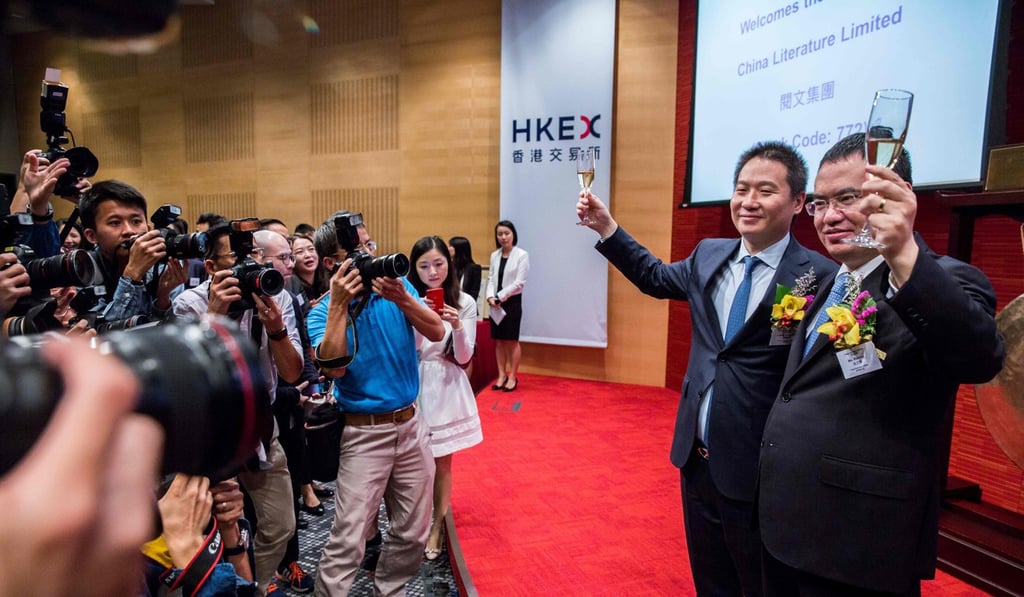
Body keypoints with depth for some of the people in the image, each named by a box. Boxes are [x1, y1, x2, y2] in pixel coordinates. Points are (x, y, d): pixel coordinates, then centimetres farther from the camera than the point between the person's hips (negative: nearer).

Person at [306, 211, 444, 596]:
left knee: (413, 532, 15)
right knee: (348, 541, -4)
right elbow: (332, 367, -23)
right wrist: (338, 304, -26)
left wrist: (402, 298, -24)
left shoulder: (396, 284, 1)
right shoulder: (323, 311, -6)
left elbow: (437, 333, -9)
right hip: (363, 433, -3)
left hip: (410, 424, 4)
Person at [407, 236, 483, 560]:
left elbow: (463, 357, -5)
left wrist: (457, 325, -23)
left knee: (442, 462, 10)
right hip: (414, 388, 0)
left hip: (447, 389, 0)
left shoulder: (465, 302, -4)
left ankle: (437, 528, 27)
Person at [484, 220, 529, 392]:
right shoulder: (494, 255, 9)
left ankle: (512, 377, 12)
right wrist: (491, 297, -10)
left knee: (512, 340, 2)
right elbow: (491, 279, 7)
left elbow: (519, 282, -12)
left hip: (512, 301, -5)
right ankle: (502, 376, 19)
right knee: (498, 340, 9)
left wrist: (500, 297, -14)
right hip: (496, 303, 5)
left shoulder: (522, 255, -8)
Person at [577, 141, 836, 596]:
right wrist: (606, 228, 14)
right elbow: (655, 278, 20)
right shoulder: (709, 255, 4)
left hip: (759, 473, -6)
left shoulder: (819, 278, -17)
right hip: (696, 461, 6)